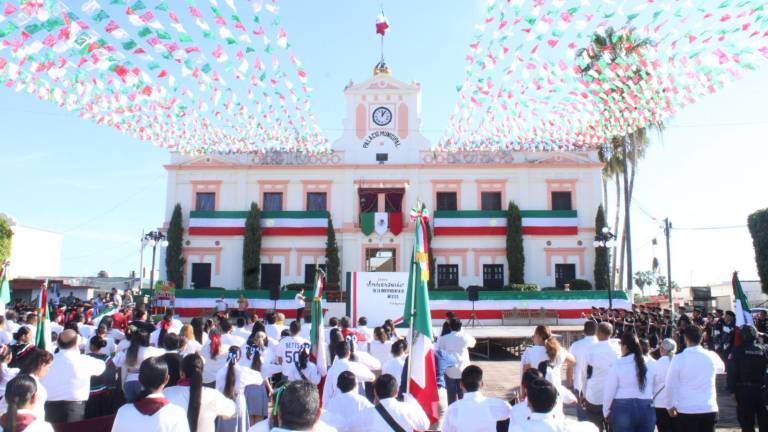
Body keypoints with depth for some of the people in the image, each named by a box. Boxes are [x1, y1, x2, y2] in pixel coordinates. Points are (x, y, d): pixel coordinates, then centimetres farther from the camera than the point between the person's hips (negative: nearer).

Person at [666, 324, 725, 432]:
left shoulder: (678, 359, -11)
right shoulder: (712, 356, -2)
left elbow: (671, 384, -5)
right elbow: (721, 368, 23)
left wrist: (671, 405, 8)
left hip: (686, 410, -3)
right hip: (709, 409, 3)